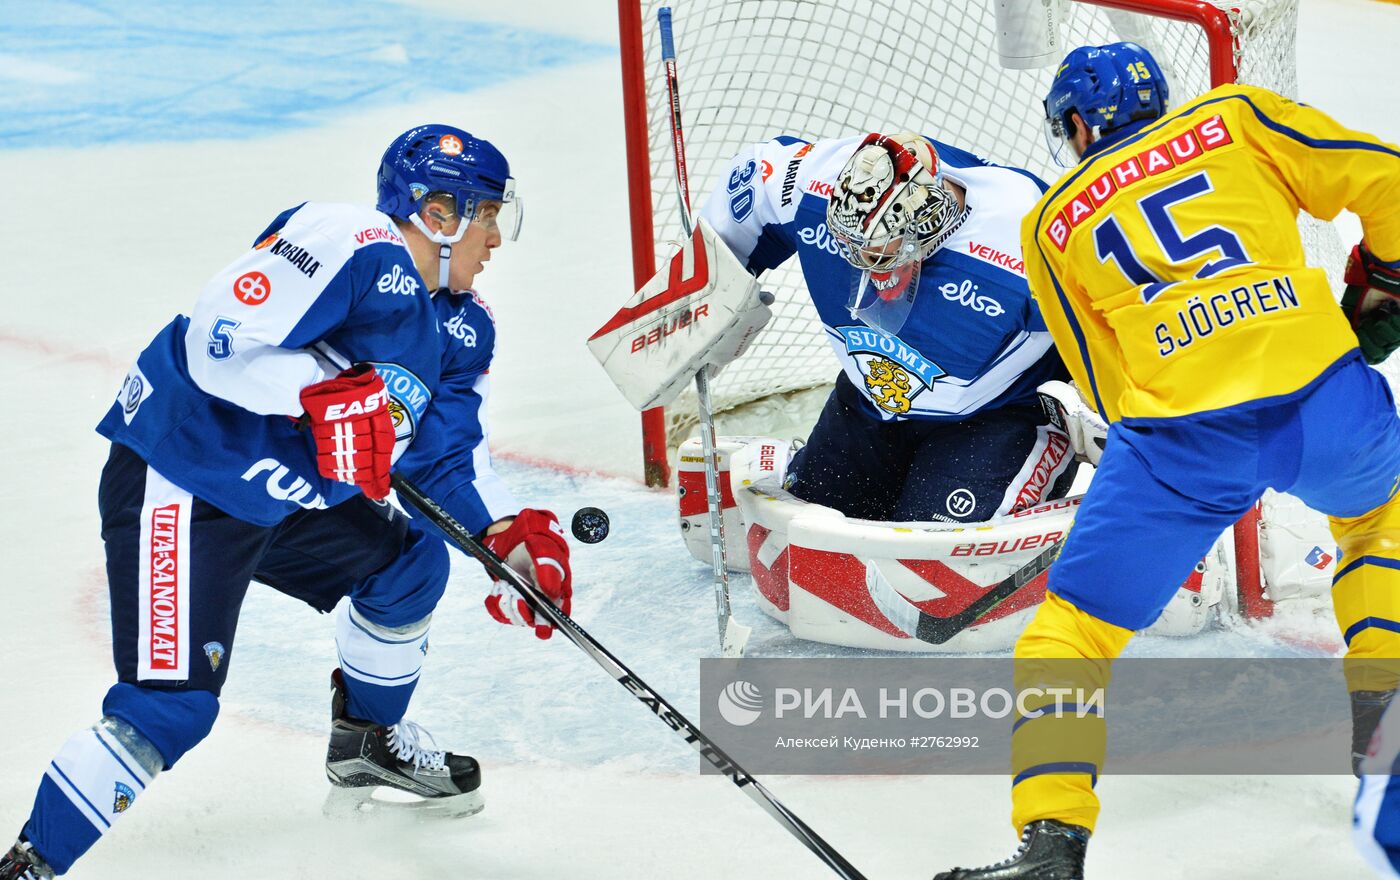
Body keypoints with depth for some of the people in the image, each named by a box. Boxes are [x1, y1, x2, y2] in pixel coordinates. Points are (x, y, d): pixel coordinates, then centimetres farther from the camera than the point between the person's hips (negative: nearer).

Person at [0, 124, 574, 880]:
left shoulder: (462, 328, 8)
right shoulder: (348, 245, -23)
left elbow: (449, 450, 13)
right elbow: (215, 342, -30)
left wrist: (508, 534, -2)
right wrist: (325, 391, -38)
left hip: (285, 496, 10)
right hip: (176, 486, -10)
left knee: (410, 561, 18)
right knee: (173, 703, -17)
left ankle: (368, 739, 40)